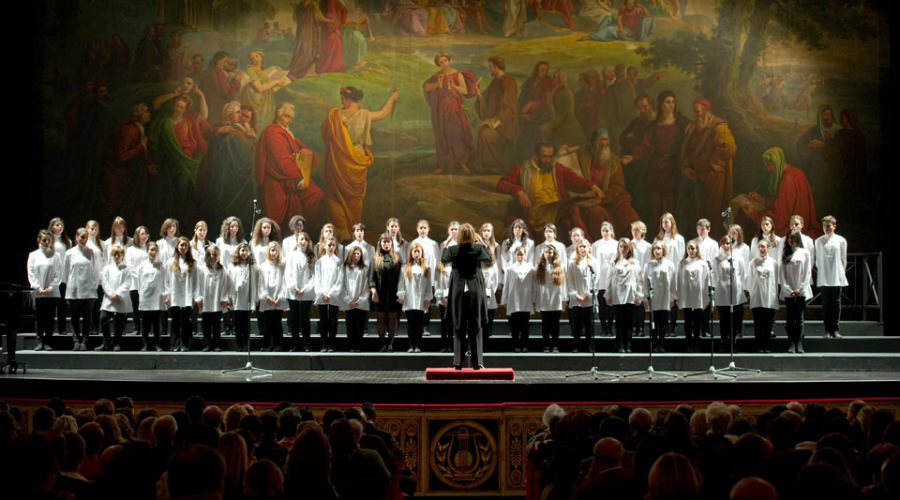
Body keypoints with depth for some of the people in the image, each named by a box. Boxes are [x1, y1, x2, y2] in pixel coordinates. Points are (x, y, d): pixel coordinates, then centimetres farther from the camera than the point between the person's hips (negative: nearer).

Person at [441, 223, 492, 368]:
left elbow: (443, 259, 13)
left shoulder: (453, 249, -7)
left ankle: (458, 362, 4)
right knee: (475, 327, 5)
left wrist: (446, 245, 27)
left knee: (459, 327, 6)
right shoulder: (478, 248, -8)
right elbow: (489, 258, 10)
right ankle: (476, 362, 3)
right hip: (475, 291, 0)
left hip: (458, 291, 0)